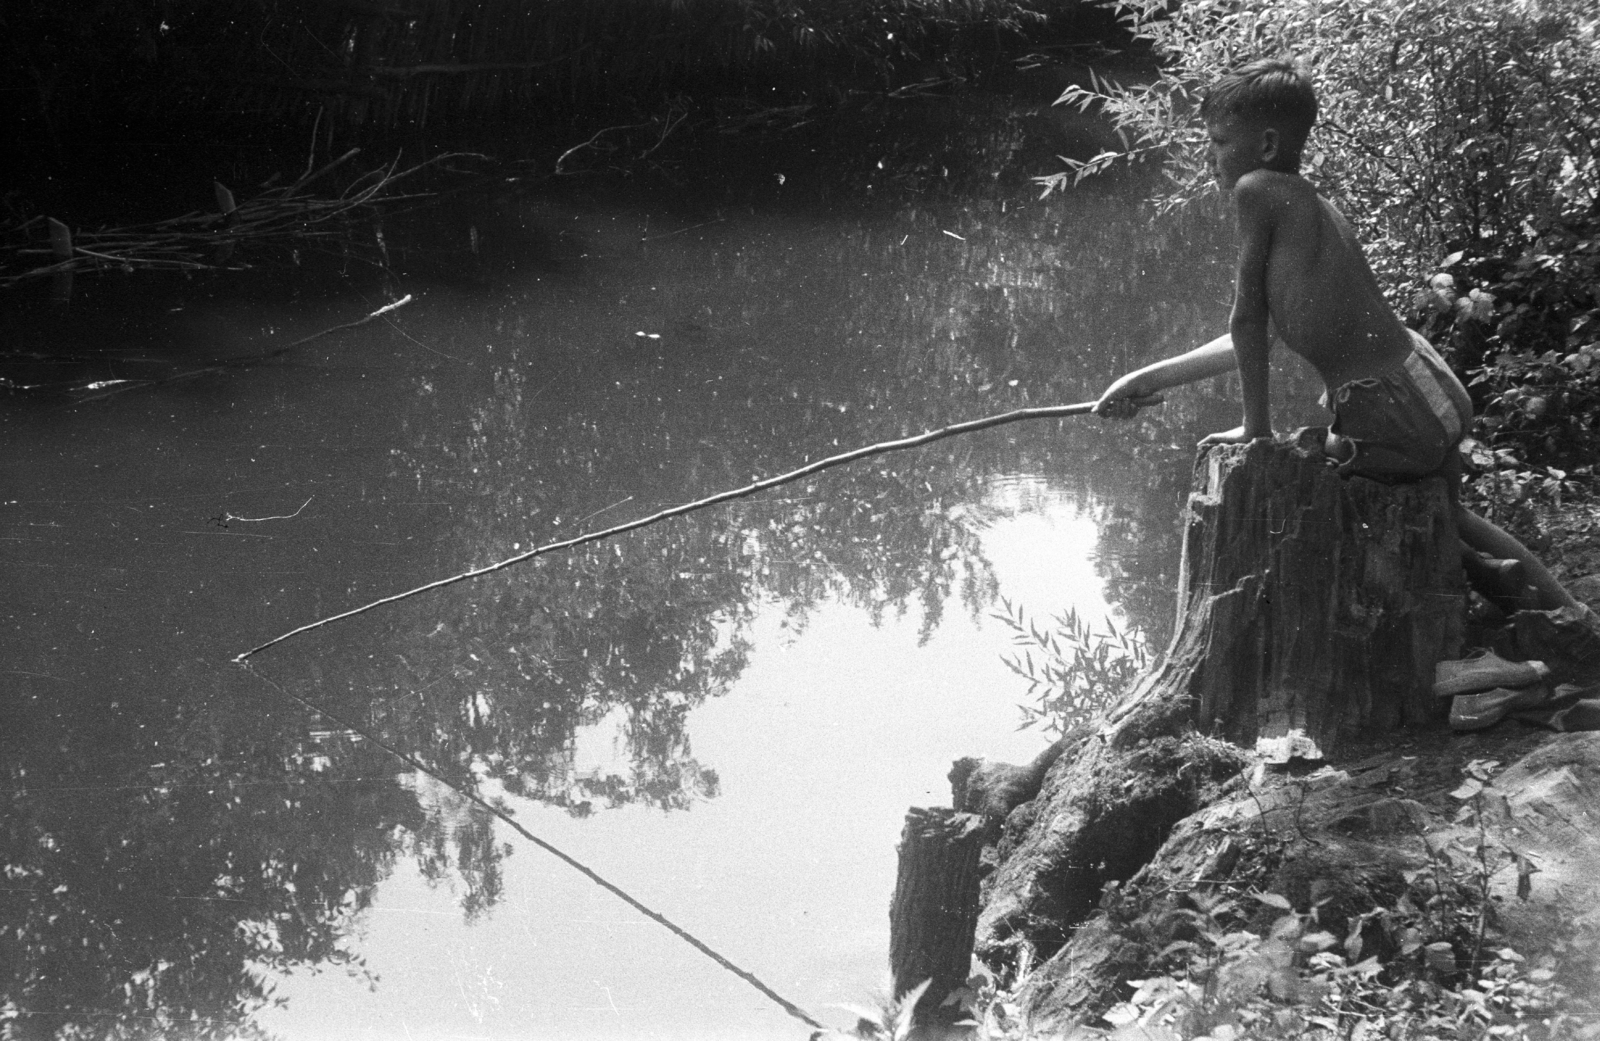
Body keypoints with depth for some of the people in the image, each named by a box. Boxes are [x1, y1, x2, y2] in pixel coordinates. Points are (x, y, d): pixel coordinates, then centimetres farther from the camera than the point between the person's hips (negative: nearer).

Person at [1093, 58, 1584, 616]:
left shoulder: (1257, 192, -10)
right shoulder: (1316, 207, 17)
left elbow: (1248, 317, -7)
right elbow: (1255, 337, 24)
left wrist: (1256, 428, 2)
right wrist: (1150, 379, 27)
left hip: (1399, 420, -9)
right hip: (1435, 392, 9)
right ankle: (1564, 610, 35)